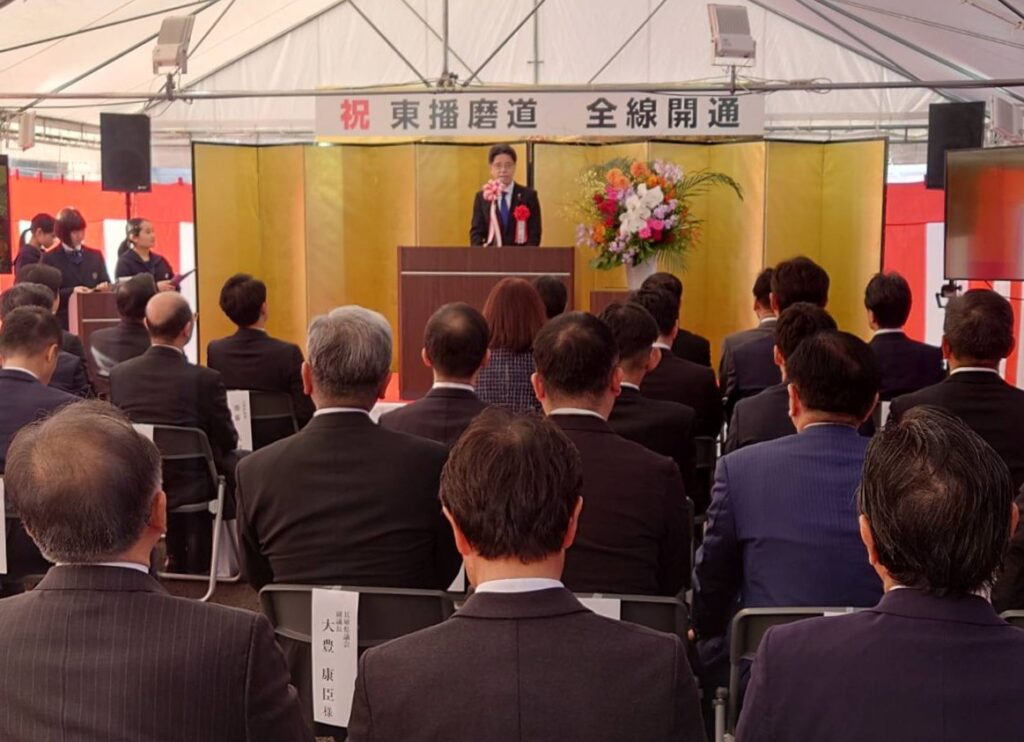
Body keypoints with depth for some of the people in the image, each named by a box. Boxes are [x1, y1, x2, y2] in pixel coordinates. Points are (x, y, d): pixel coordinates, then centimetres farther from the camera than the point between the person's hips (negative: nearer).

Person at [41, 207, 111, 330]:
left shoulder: (95, 255, 15)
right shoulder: (49, 258, 2)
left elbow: (106, 283, 13)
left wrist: (104, 287, -11)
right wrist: (71, 291, -20)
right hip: (64, 322, -3)